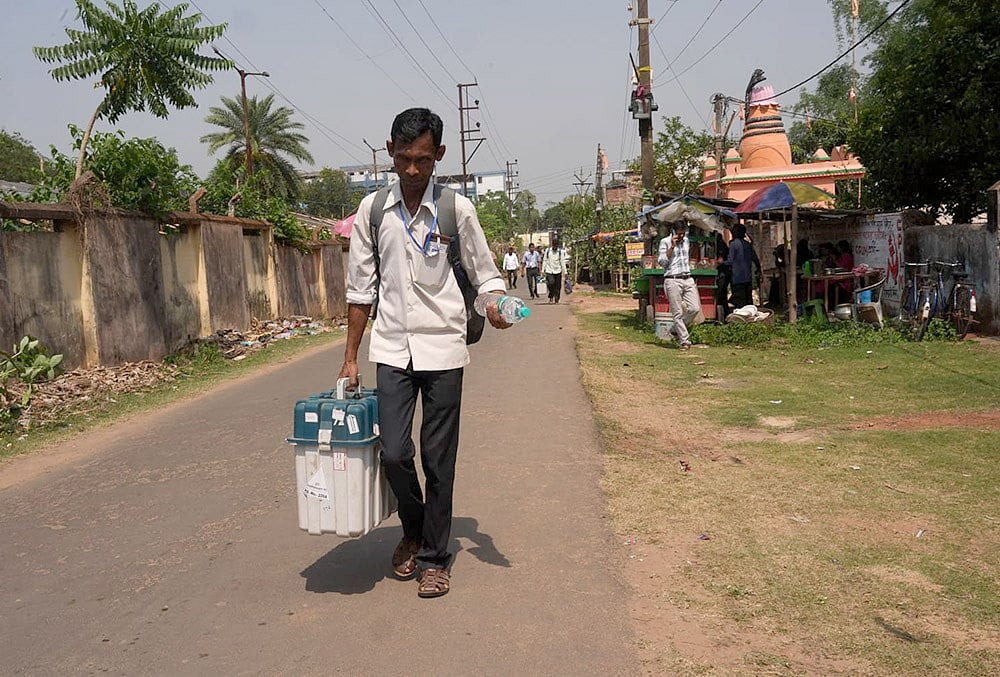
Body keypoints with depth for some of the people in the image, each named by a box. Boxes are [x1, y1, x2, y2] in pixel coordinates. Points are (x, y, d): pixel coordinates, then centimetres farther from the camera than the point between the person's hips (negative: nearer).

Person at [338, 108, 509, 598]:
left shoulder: (457, 209, -2)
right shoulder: (372, 210, 3)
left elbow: (485, 275, 5)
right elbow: (361, 288, 7)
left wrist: (495, 306, -18)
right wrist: (350, 358, 7)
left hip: (443, 348, -1)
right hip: (392, 349, 2)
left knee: (439, 458, 3)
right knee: (394, 453, -2)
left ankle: (434, 556, 19)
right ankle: (413, 530, 28)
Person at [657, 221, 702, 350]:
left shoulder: (687, 240, 17)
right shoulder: (665, 242, 0)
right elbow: (661, 262, -9)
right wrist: (672, 247, -12)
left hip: (688, 279, 6)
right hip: (673, 280, -5)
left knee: (695, 308, -5)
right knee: (677, 313, -4)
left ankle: (677, 329, 17)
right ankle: (684, 341, 1)